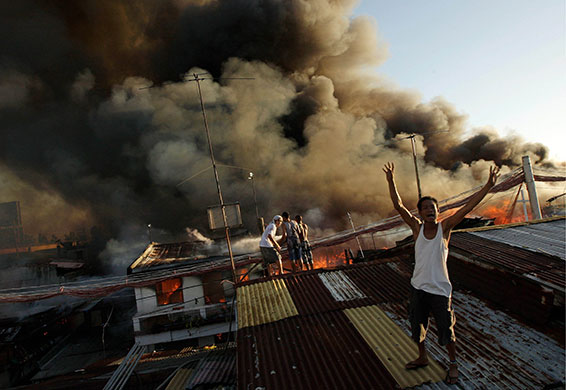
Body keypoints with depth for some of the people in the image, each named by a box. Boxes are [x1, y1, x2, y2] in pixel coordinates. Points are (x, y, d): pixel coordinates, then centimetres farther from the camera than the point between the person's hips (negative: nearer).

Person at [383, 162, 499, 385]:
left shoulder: (445, 227, -8)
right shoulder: (417, 227, -5)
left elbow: (468, 206, -15)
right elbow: (398, 206, -11)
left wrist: (489, 185, -21)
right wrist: (391, 181, -20)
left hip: (440, 289, -3)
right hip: (418, 287, 3)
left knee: (446, 330, 9)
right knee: (417, 327, 18)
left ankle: (453, 364, 33)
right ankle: (423, 358, 43)